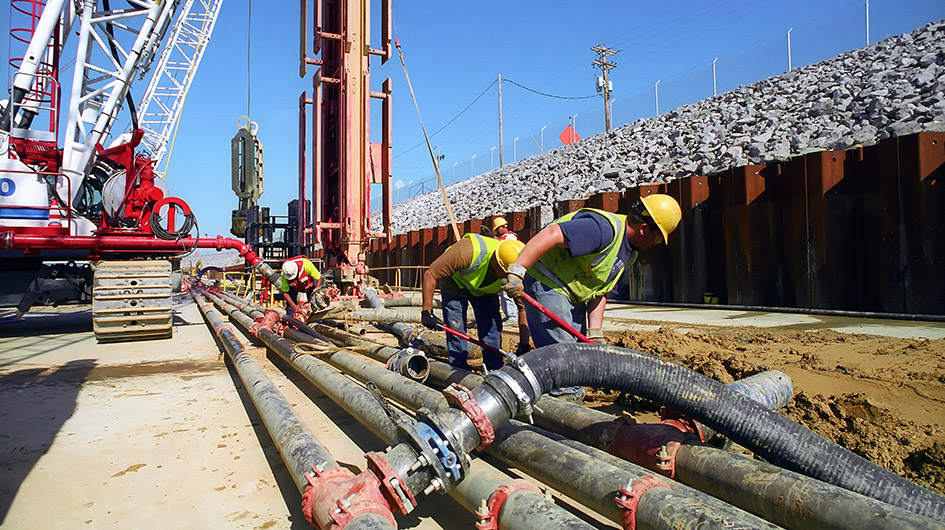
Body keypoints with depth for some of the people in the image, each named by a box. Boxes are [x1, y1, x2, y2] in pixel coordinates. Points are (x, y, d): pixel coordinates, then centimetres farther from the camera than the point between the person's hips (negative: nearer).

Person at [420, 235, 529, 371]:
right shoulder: (468, 252, -43)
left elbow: (523, 307, -20)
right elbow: (430, 275, -32)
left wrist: (524, 345, -25)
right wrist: (426, 312, -28)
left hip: (486, 290, 3)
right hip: (455, 284, -3)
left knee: (492, 329, -6)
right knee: (456, 328, -9)